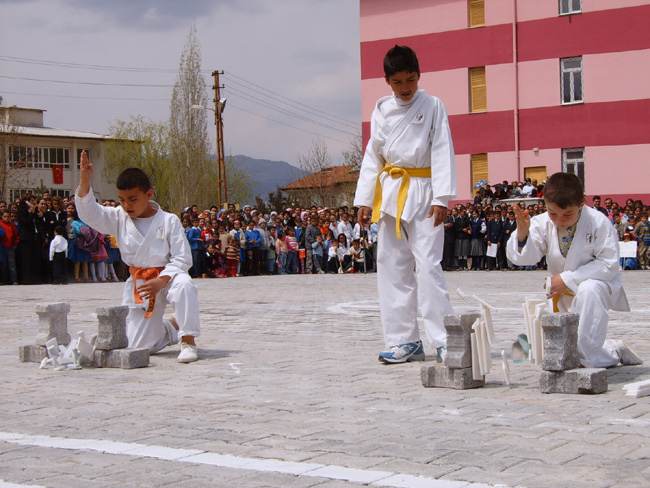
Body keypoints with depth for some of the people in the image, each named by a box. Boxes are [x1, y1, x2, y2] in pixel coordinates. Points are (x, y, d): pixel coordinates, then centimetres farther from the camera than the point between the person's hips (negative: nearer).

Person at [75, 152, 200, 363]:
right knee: (140, 346, 0)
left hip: (167, 277, -4)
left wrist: (161, 281, -28)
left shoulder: (168, 221, -11)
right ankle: (173, 328, 31)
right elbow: (89, 212, -10)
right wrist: (84, 180, -24)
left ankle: (188, 340, -25)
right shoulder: (119, 219, 1)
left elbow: (182, 258, -12)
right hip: (138, 285, 4)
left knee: (184, 285, -41)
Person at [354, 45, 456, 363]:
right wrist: (364, 200, 8)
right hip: (390, 193, 5)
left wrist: (441, 197, -14)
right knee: (392, 266, 5)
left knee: (427, 265, -11)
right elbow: (372, 156, 12)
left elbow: (442, 152, -6)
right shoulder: (381, 110, 9)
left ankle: (445, 341, -7)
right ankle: (404, 341, 12)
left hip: (422, 192, -5)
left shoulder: (432, 106, -2)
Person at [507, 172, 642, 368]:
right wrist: (522, 231, -34)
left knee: (588, 290, -41)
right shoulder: (542, 223, -10)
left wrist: (568, 278, -25)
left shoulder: (598, 222, -20)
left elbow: (609, 264, -21)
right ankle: (615, 350, 26)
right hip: (564, 295, 5)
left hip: (598, 284, -5)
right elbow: (523, 258, -13)